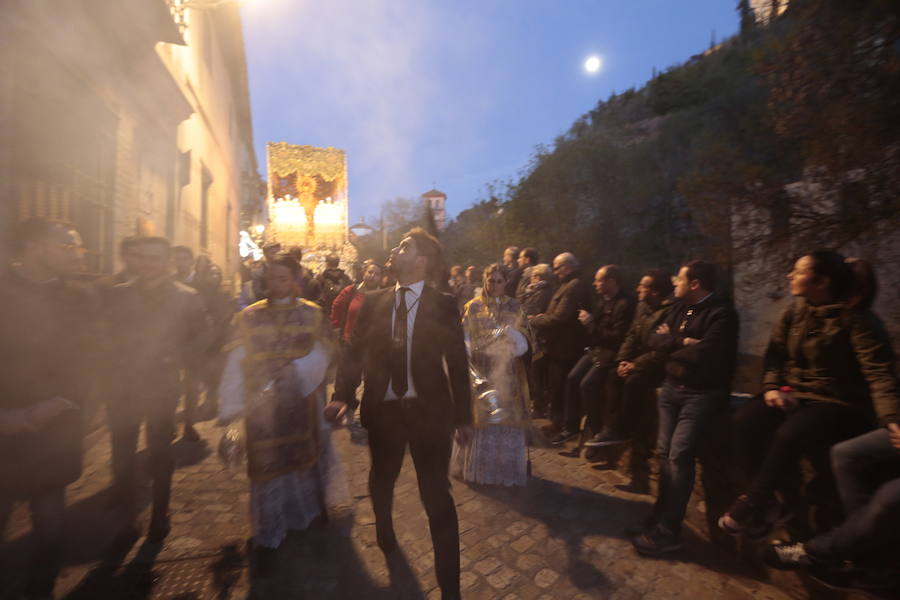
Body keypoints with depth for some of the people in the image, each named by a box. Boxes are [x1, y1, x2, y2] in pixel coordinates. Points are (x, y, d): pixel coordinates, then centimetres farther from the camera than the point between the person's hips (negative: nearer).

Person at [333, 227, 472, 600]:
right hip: (383, 409, 4)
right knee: (381, 479, 26)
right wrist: (342, 395, -10)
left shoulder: (443, 305, -7)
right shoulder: (374, 302, 1)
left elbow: (457, 362, -4)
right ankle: (384, 528, 61)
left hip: (429, 410, -3)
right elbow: (355, 353, 2)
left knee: (437, 495, 5)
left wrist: (463, 416, -2)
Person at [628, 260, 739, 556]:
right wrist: (682, 342, -11)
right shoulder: (682, 308, 13)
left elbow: (700, 355, -23)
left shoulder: (722, 313, -12)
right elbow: (655, 339, 6)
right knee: (664, 453, 4)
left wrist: (671, 346, -6)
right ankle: (660, 516, 17)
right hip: (673, 387, 7)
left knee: (679, 454, -14)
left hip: (702, 393, -7)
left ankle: (668, 531, -1)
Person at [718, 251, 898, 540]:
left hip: (837, 404, -5)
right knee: (746, 420, -24)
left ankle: (751, 505, -14)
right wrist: (772, 387, -6)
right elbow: (775, 353, 9)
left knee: (789, 434, -32)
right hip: (794, 394, 5)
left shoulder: (856, 319, -11)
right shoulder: (794, 312, 5)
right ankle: (769, 501, -9)